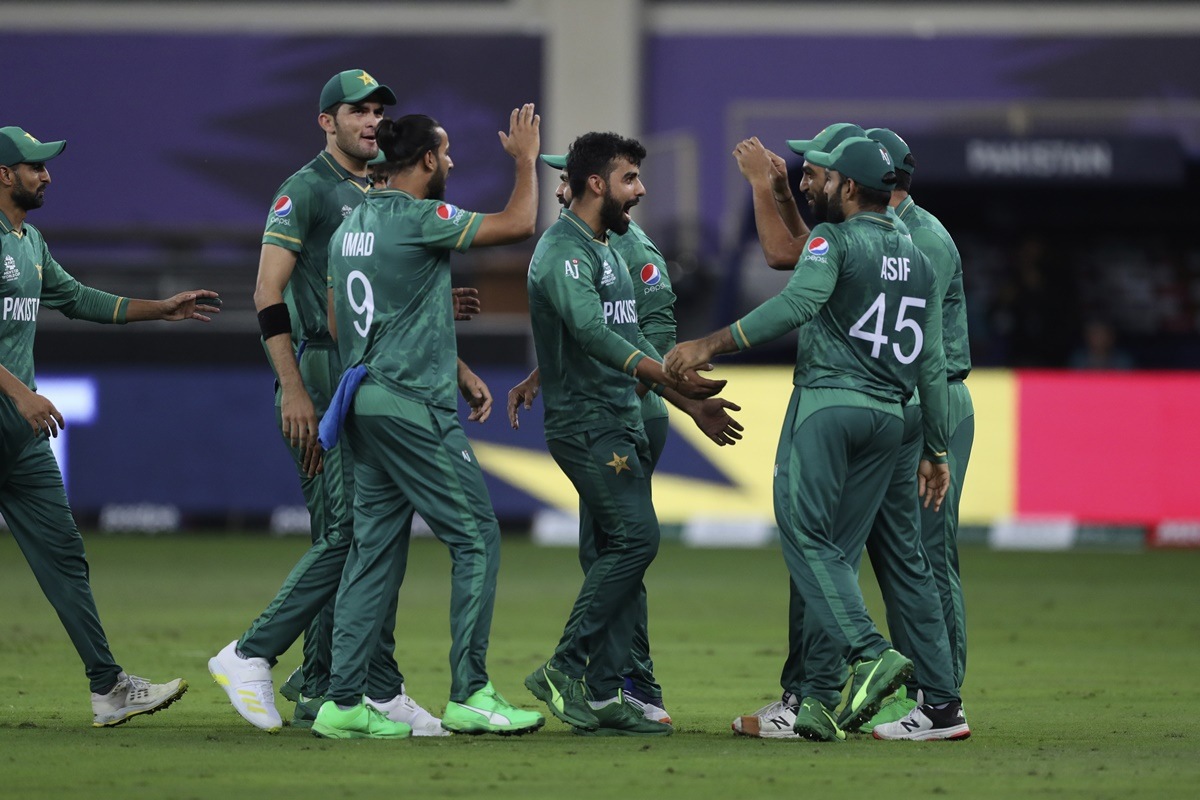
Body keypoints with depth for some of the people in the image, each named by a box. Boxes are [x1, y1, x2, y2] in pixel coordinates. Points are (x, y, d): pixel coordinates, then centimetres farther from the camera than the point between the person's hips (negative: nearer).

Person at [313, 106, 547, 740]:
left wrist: (455, 370, 23)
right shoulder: (418, 219, -13)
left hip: (367, 402, 9)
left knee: (375, 549, 9)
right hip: (415, 407, -9)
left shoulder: (351, 226, 15)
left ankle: (342, 701, 6)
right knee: (476, 538, -3)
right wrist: (526, 160, 4)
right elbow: (517, 225, -14)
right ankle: (470, 695, -6)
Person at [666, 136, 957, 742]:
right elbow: (932, 364, 16)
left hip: (826, 401, -7)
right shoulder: (918, 262, 17)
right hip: (889, 416, 7)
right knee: (838, 550, 7)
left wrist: (712, 345, -25)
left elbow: (796, 303, -22)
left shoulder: (835, 240, -4)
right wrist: (936, 452, 20)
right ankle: (820, 698, 1)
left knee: (805, 535, -8)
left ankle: (870, 652, -26)